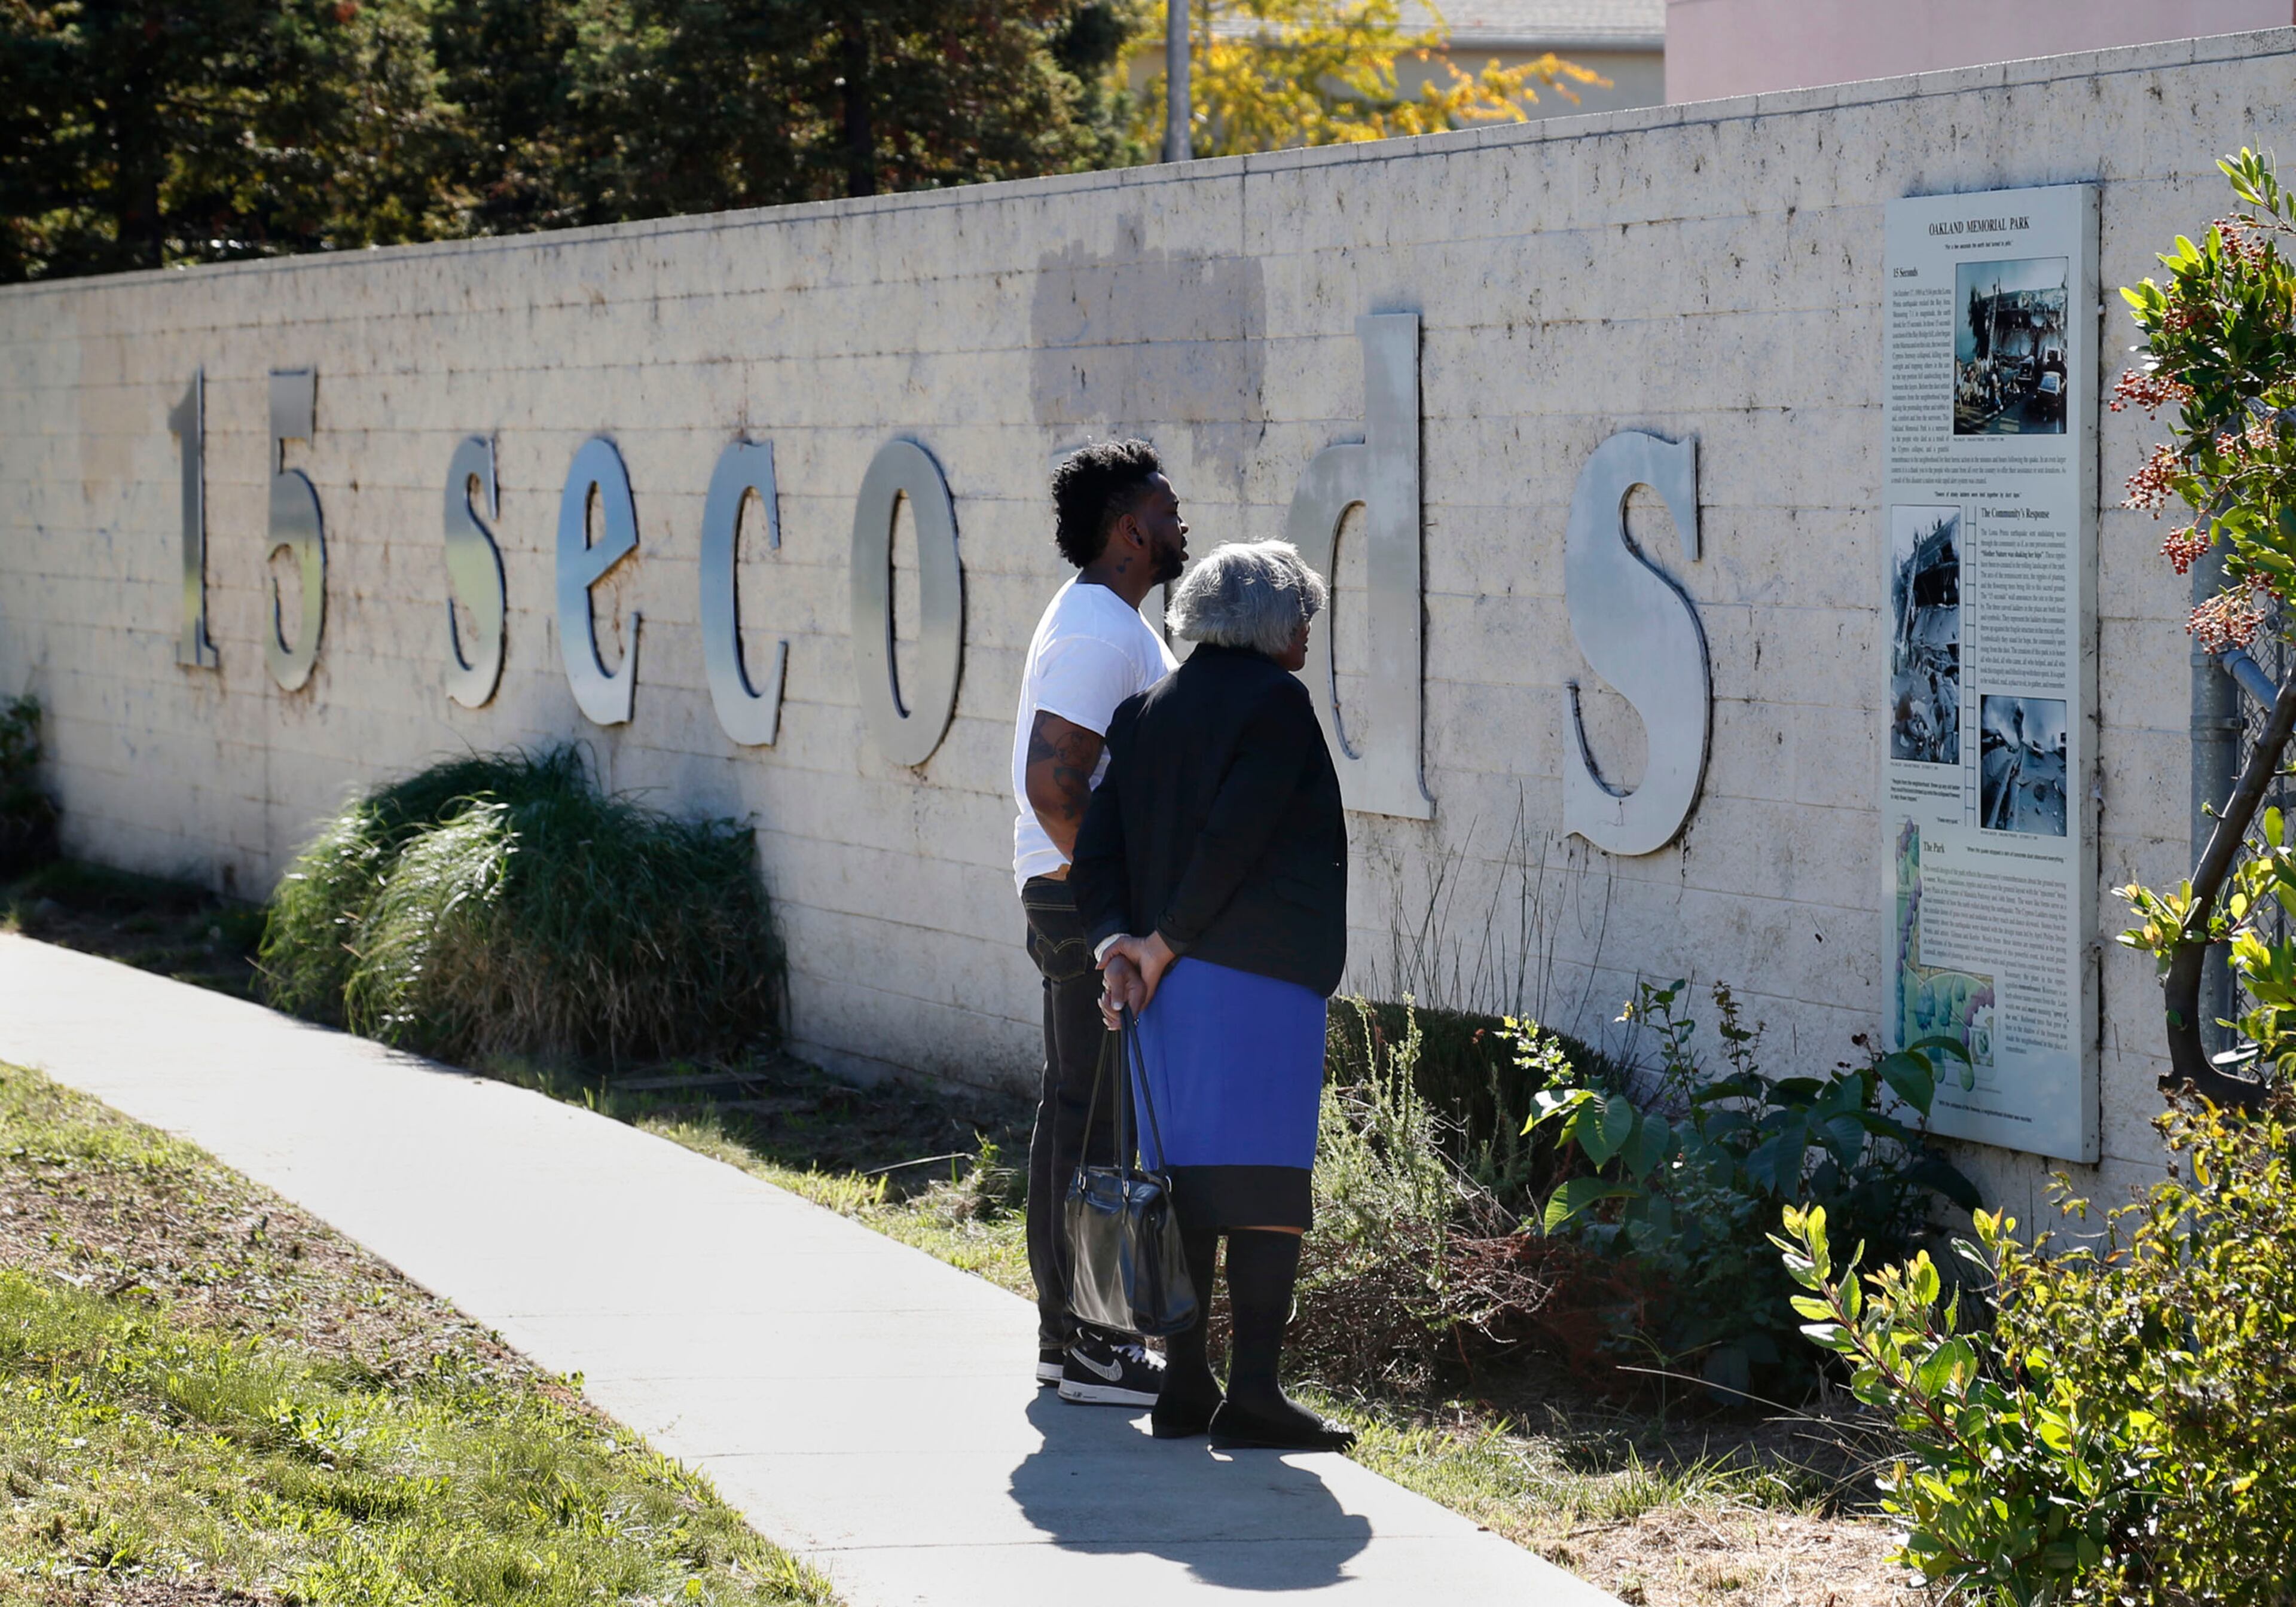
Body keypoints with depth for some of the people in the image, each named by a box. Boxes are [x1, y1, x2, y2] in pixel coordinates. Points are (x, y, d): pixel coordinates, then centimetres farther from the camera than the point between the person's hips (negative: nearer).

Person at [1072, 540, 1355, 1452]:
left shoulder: (1148, 711, 15)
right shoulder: (1276, 702, -7)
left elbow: (1098, 848, 7)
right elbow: (1234, 838, -16)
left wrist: (1115, 940, -3)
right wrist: (1164, 942, -10)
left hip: (1168, 979, 7)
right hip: (1262, 975, -7)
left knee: (1186, 1173, 11)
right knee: (1266, 1184, -6)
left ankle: (1184, 1384, 12)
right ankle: (1252, 1393, -9)